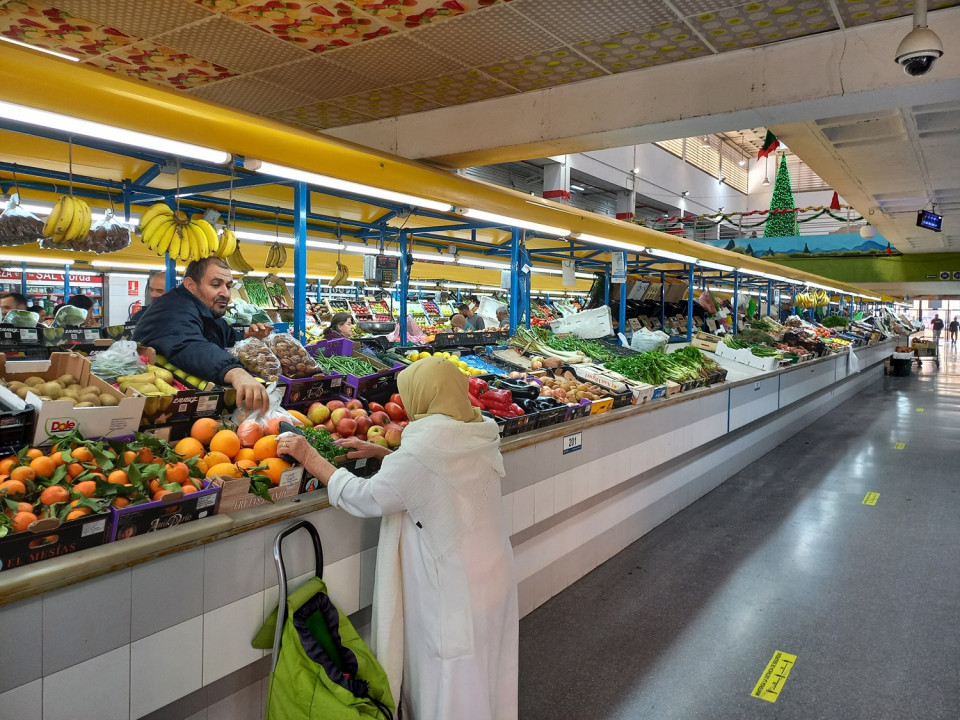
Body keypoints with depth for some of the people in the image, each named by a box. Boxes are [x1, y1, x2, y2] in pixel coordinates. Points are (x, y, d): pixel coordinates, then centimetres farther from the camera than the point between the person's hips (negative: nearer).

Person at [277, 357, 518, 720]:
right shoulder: (480, 432, -1)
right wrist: (381, 453, 11)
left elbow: (367, 499, -17)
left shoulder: (429, 442, -26)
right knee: (484, 680, 24)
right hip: (492, 576, 8)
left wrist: (310, 457, -8)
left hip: (455, 589, -7)